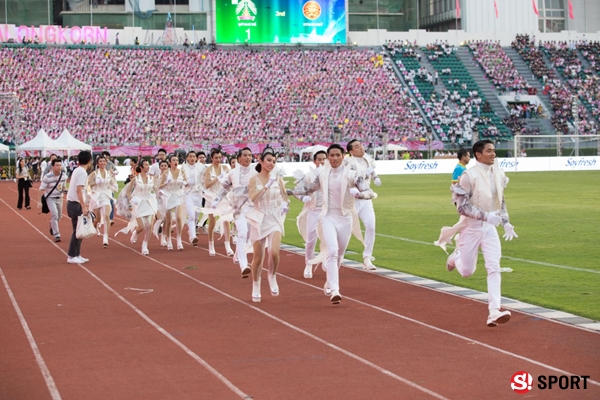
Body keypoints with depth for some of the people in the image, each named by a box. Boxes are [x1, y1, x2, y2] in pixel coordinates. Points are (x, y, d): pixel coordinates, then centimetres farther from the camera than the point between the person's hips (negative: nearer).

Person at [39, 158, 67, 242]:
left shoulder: (64, 176, -7)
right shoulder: (47, 177, -20)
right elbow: (42, 189, -15)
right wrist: (40, 201, -16)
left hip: (59, 198, 5)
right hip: (50, 198, -5)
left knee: (59, 216, 14)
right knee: (54, 215, -18)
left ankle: (52, 226, 46)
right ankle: (56, 235, -14)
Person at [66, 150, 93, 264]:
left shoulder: (77, 170, 14)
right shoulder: (82, 172, -14)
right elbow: (79, 190, -22)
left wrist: (83, 204, 29)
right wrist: (83, 207, -24)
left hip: (73, 203, 9)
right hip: (75, 204, -9)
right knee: (77, 231, -5)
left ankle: (77, 255, 17)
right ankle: (72, 256, -3)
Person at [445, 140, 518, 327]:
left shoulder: (498, 174, 4)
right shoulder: (469, 175, -16)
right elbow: (461, 206, -18)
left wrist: (506, 222, 9)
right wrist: (485, 215, -26)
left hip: (490, 227, 4)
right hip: (472, 226, -4)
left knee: (494, 268, -10)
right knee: (467, 271, 6)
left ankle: (494, 312, -14)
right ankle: (456, 256, 43)